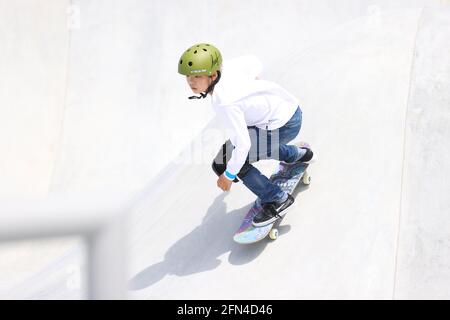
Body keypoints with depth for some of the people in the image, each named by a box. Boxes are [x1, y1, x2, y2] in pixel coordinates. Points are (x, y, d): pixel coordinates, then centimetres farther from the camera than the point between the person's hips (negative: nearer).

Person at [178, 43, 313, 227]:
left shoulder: (224, 103, -31)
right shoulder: (225, 70, -8)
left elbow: (242, 144, -29)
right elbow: (252, 62, 12)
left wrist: (229, 175, -15)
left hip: (283, 126, -9)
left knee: (222, 163, -7)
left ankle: (277, 200, 4)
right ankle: (297, 154, 51)